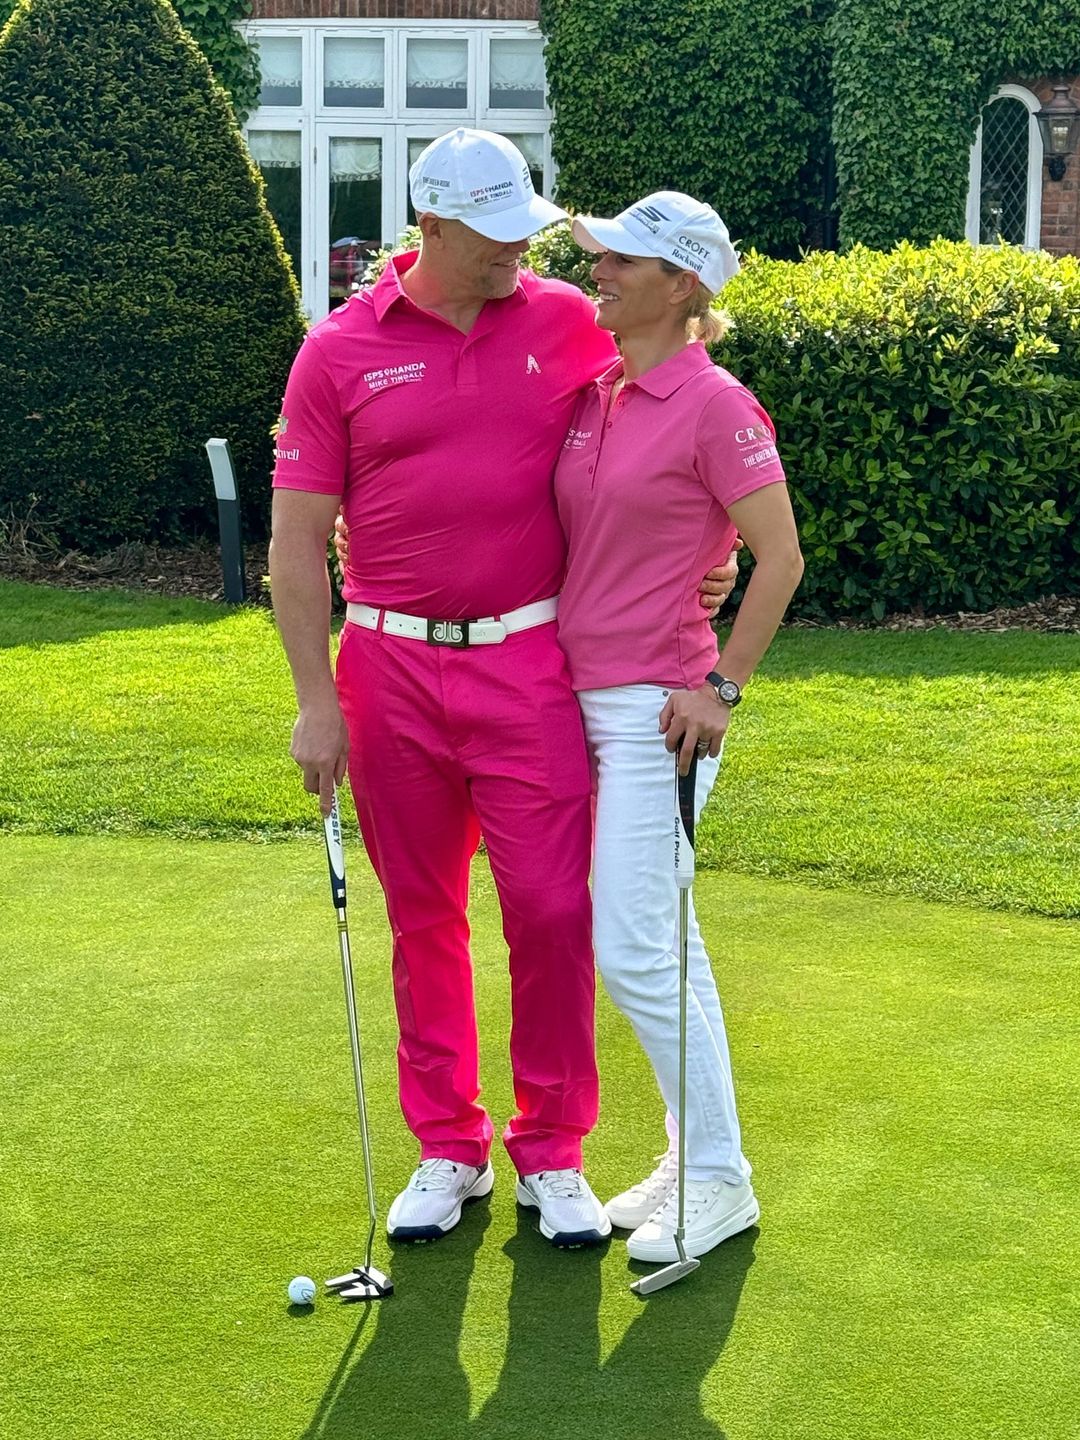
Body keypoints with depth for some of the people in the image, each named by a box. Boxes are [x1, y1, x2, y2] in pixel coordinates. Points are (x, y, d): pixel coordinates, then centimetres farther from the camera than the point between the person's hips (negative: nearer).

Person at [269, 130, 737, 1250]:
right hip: (392, 669, 0)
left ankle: (551, 1154, 13)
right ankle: (447, 1151, 23)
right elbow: (298, 537, 0)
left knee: (552, 910, -3)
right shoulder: (339, 350, -1)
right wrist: (315, 700, -4)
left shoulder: (568, 323, 1)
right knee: (422, 917, 9)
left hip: (530, 664, 0)